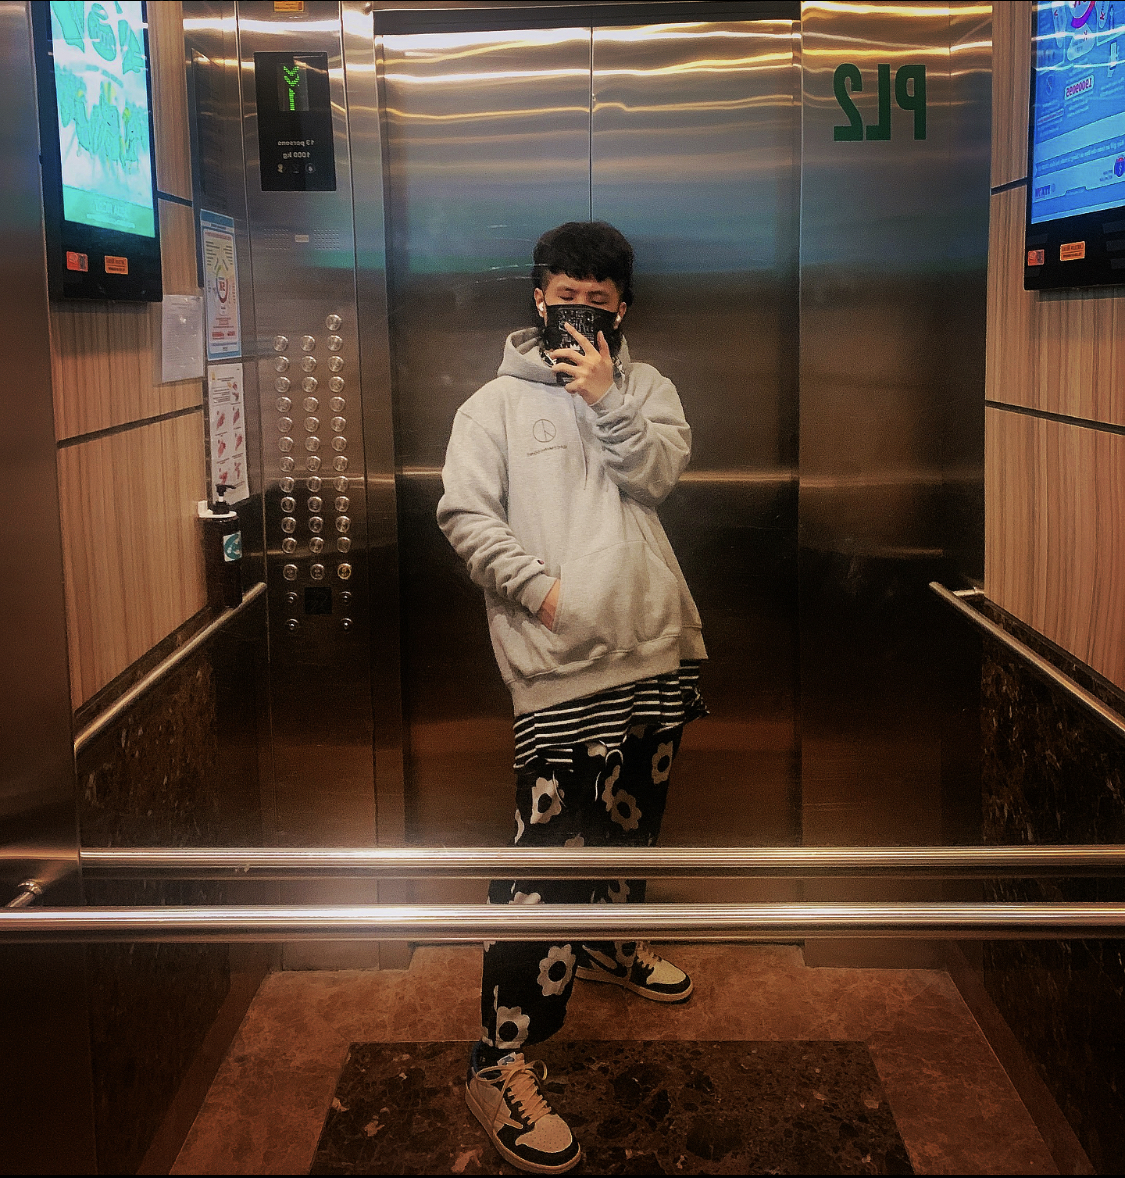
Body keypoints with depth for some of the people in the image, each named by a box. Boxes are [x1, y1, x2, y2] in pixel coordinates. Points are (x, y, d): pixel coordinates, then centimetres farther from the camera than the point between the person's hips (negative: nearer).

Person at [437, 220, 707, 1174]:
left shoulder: (643, 386, 12)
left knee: (632, 815, 22)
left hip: (655, 645, 5)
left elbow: (660, 473, -4)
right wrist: (543, 588, -13)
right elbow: (465, 513, -5)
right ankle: (502, 1064, -6)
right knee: (551, 848, -11)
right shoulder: (497, 402, 3)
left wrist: (605, 399, -12)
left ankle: (607, 942, 48)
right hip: (560, 660, -5)